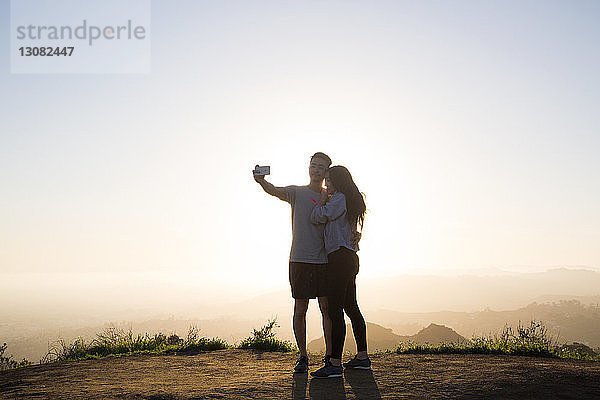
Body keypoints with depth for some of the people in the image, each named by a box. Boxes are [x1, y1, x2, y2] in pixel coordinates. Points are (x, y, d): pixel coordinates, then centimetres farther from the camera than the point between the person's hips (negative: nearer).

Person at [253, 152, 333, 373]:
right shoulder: (297, 192, 5)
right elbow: (275, 191, -15)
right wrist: (261, 181, -35)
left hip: (324, 261, 2)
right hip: (300, 260, -2)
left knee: (327, 309, 2)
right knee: (300, 309, 2)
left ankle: (330, 356, 12)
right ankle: (302, 357, 14)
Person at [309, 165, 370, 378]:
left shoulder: (339, 198, -9)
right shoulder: (351, 200, 20)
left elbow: (316, 218, -8)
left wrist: (322, 200, 5)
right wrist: (325, 201, 22)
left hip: (339, 256, -10)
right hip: (350, 257, 10)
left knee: (335, 309, -11)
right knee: (351, 307, 15)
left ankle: (335, 363, -12)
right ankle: (362, 357, 22)